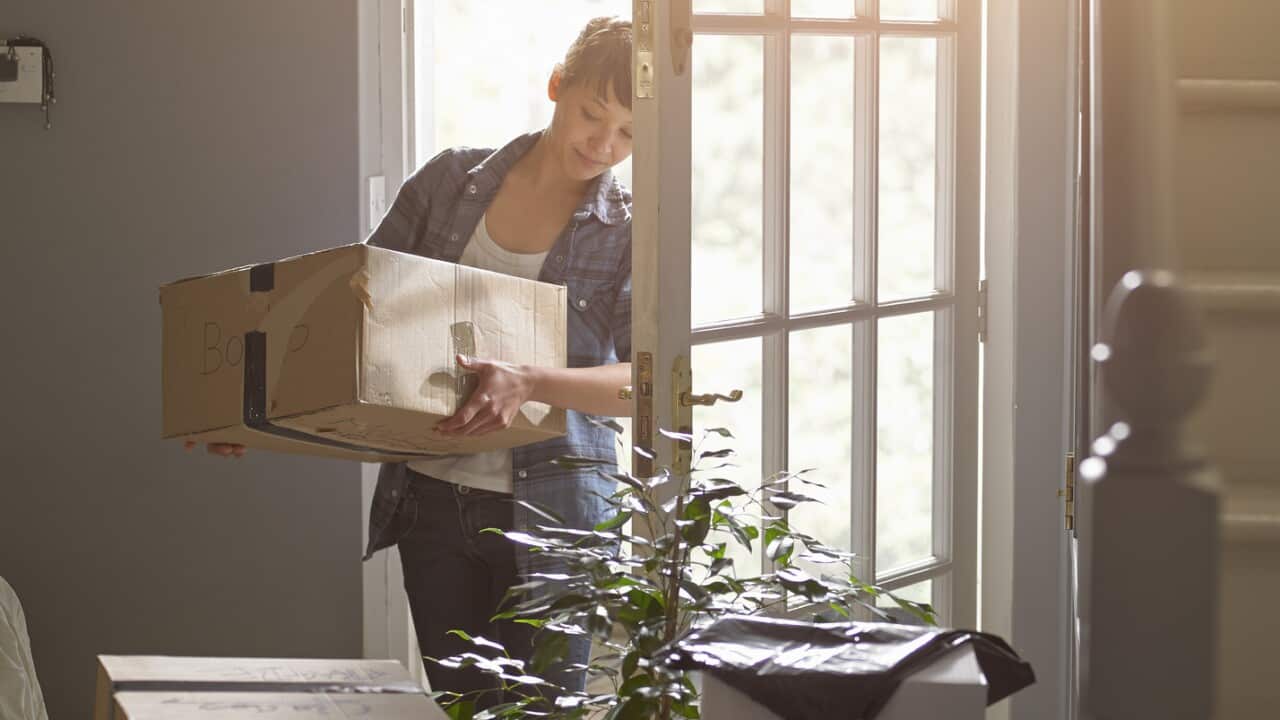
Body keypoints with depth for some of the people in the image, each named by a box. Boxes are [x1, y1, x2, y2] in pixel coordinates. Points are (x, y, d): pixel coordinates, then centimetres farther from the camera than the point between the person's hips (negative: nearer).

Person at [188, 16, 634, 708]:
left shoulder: (627, 230, -4)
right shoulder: (452, 178, 4)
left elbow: (647, 382, -16)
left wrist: (529, 383, -32)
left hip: (549, 518, -2)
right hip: (434, 497, 3)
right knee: (460, 704, 8)